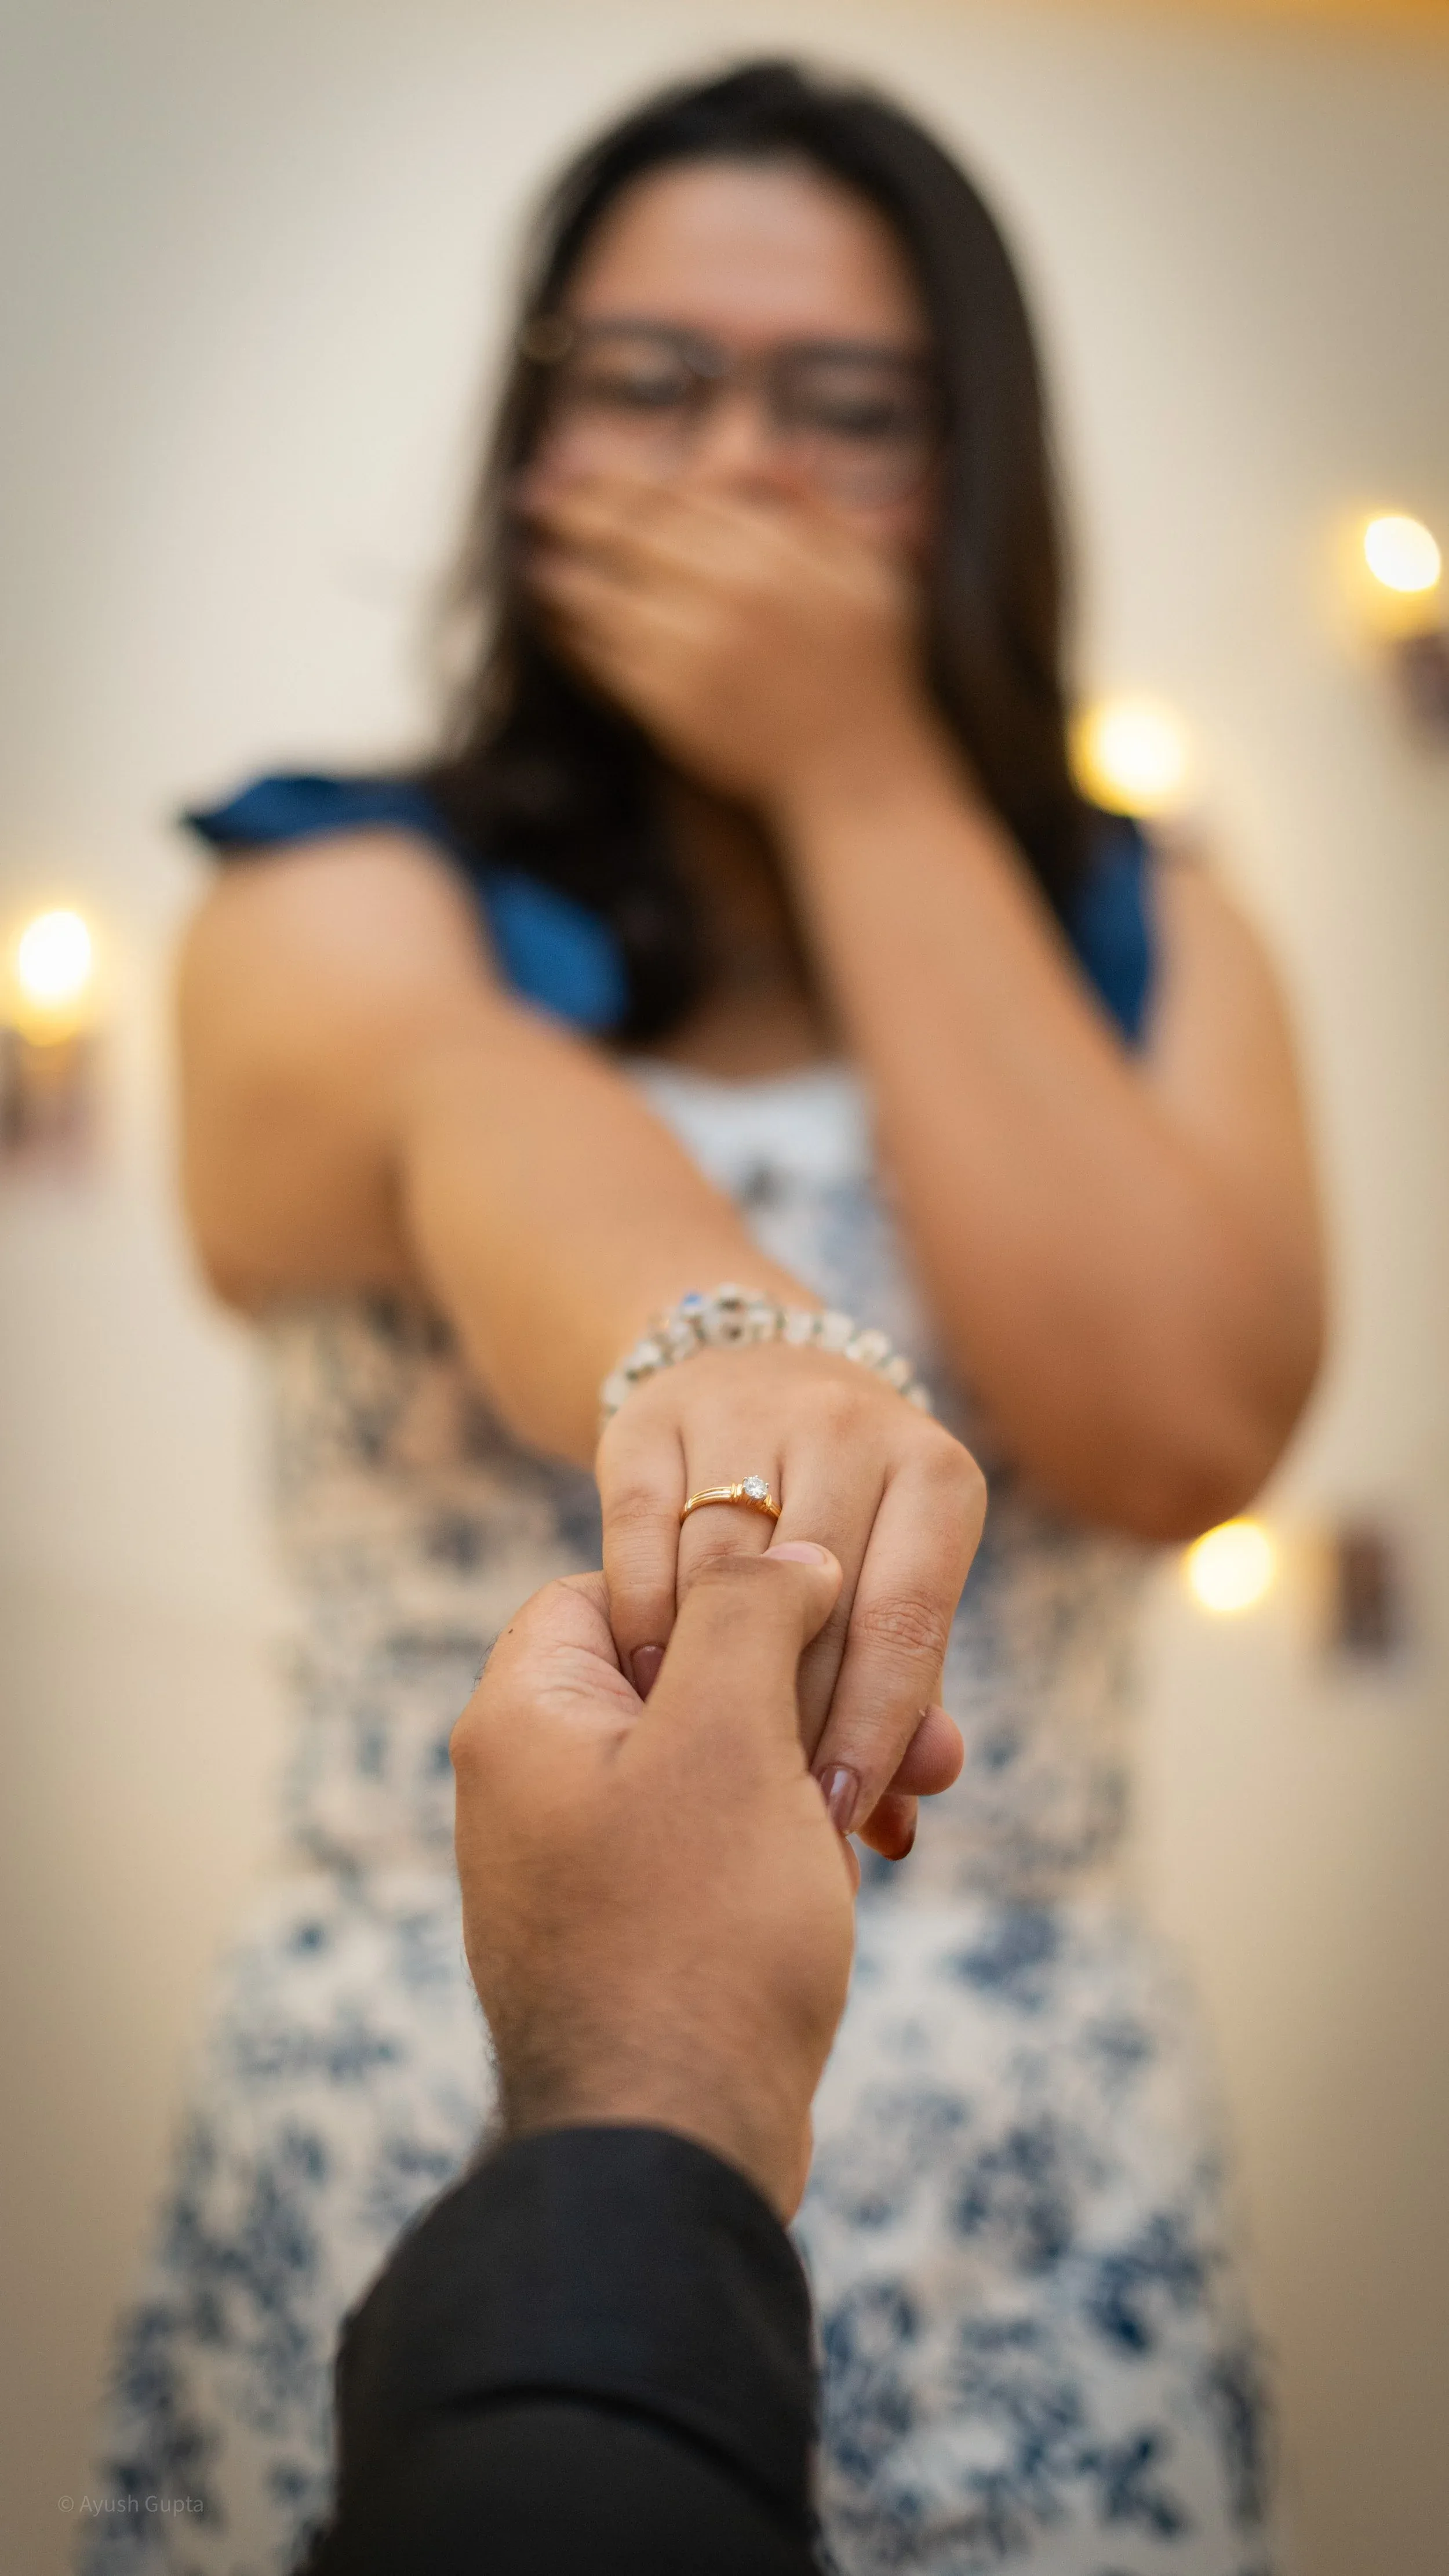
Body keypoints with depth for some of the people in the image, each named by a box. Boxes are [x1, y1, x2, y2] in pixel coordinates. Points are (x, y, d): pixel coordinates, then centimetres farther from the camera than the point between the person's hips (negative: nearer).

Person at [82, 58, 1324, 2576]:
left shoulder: (1143, 935, 6)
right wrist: (724, 1338, -49)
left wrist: (865, 781, -9)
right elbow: (480, 1130, -26)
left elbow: (1180, 1427, -11)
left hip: (1033, 2203, 3)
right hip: (424, 2148, -2)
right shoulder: (344, 906, -3)